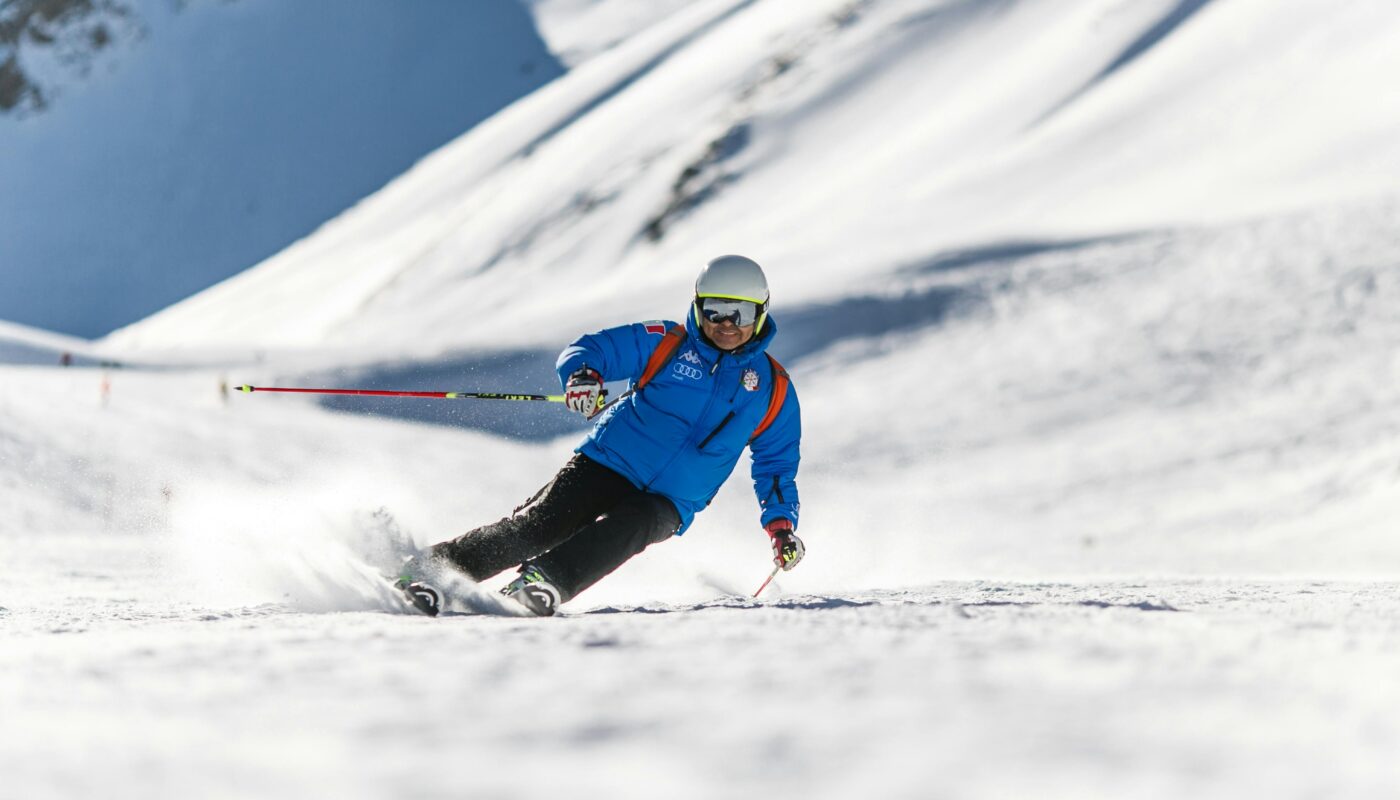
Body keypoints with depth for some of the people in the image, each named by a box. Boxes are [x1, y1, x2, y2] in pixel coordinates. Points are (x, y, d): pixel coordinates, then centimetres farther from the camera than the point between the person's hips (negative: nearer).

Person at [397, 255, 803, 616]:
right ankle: (428, 569, -19)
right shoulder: (666, 343, 2)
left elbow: (777, 461, 17)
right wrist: (583, 374, -26)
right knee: (535, 526, -22)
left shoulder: (774, 389, 8)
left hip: (666, 506, 1)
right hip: (608, 466, -1)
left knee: (626, 527, -34)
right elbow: (587, 350, -2)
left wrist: (781, 521, 2)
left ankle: (546, 581, -50)